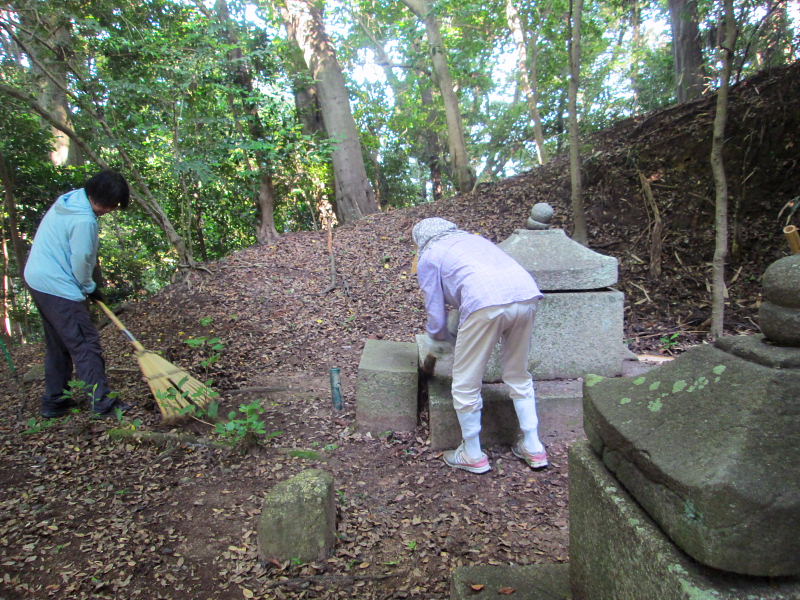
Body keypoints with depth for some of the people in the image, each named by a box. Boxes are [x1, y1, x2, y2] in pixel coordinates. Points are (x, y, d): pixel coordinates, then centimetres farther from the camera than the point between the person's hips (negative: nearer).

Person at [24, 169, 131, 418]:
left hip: (37, 280, 10)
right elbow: (80, 263, -17)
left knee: (58, 345, 17)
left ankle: (54, 401, 26)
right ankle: (101, 402, -3)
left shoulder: (68, 199, 7)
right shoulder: (84, 221, -22)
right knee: (86, 344, -6)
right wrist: (90, 288, 1)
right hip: (58, 287, -10)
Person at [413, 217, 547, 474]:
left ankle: (473, 455, 25)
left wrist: (439, 335, 41)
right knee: (518, 375, 23)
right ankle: (533, 448, 32)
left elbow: (436, 315, 17)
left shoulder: (428, 257, 19)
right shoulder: (474, 238, 35)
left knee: (466, 384, 11)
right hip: (527, 294, 7)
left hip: (486, 303, -6)